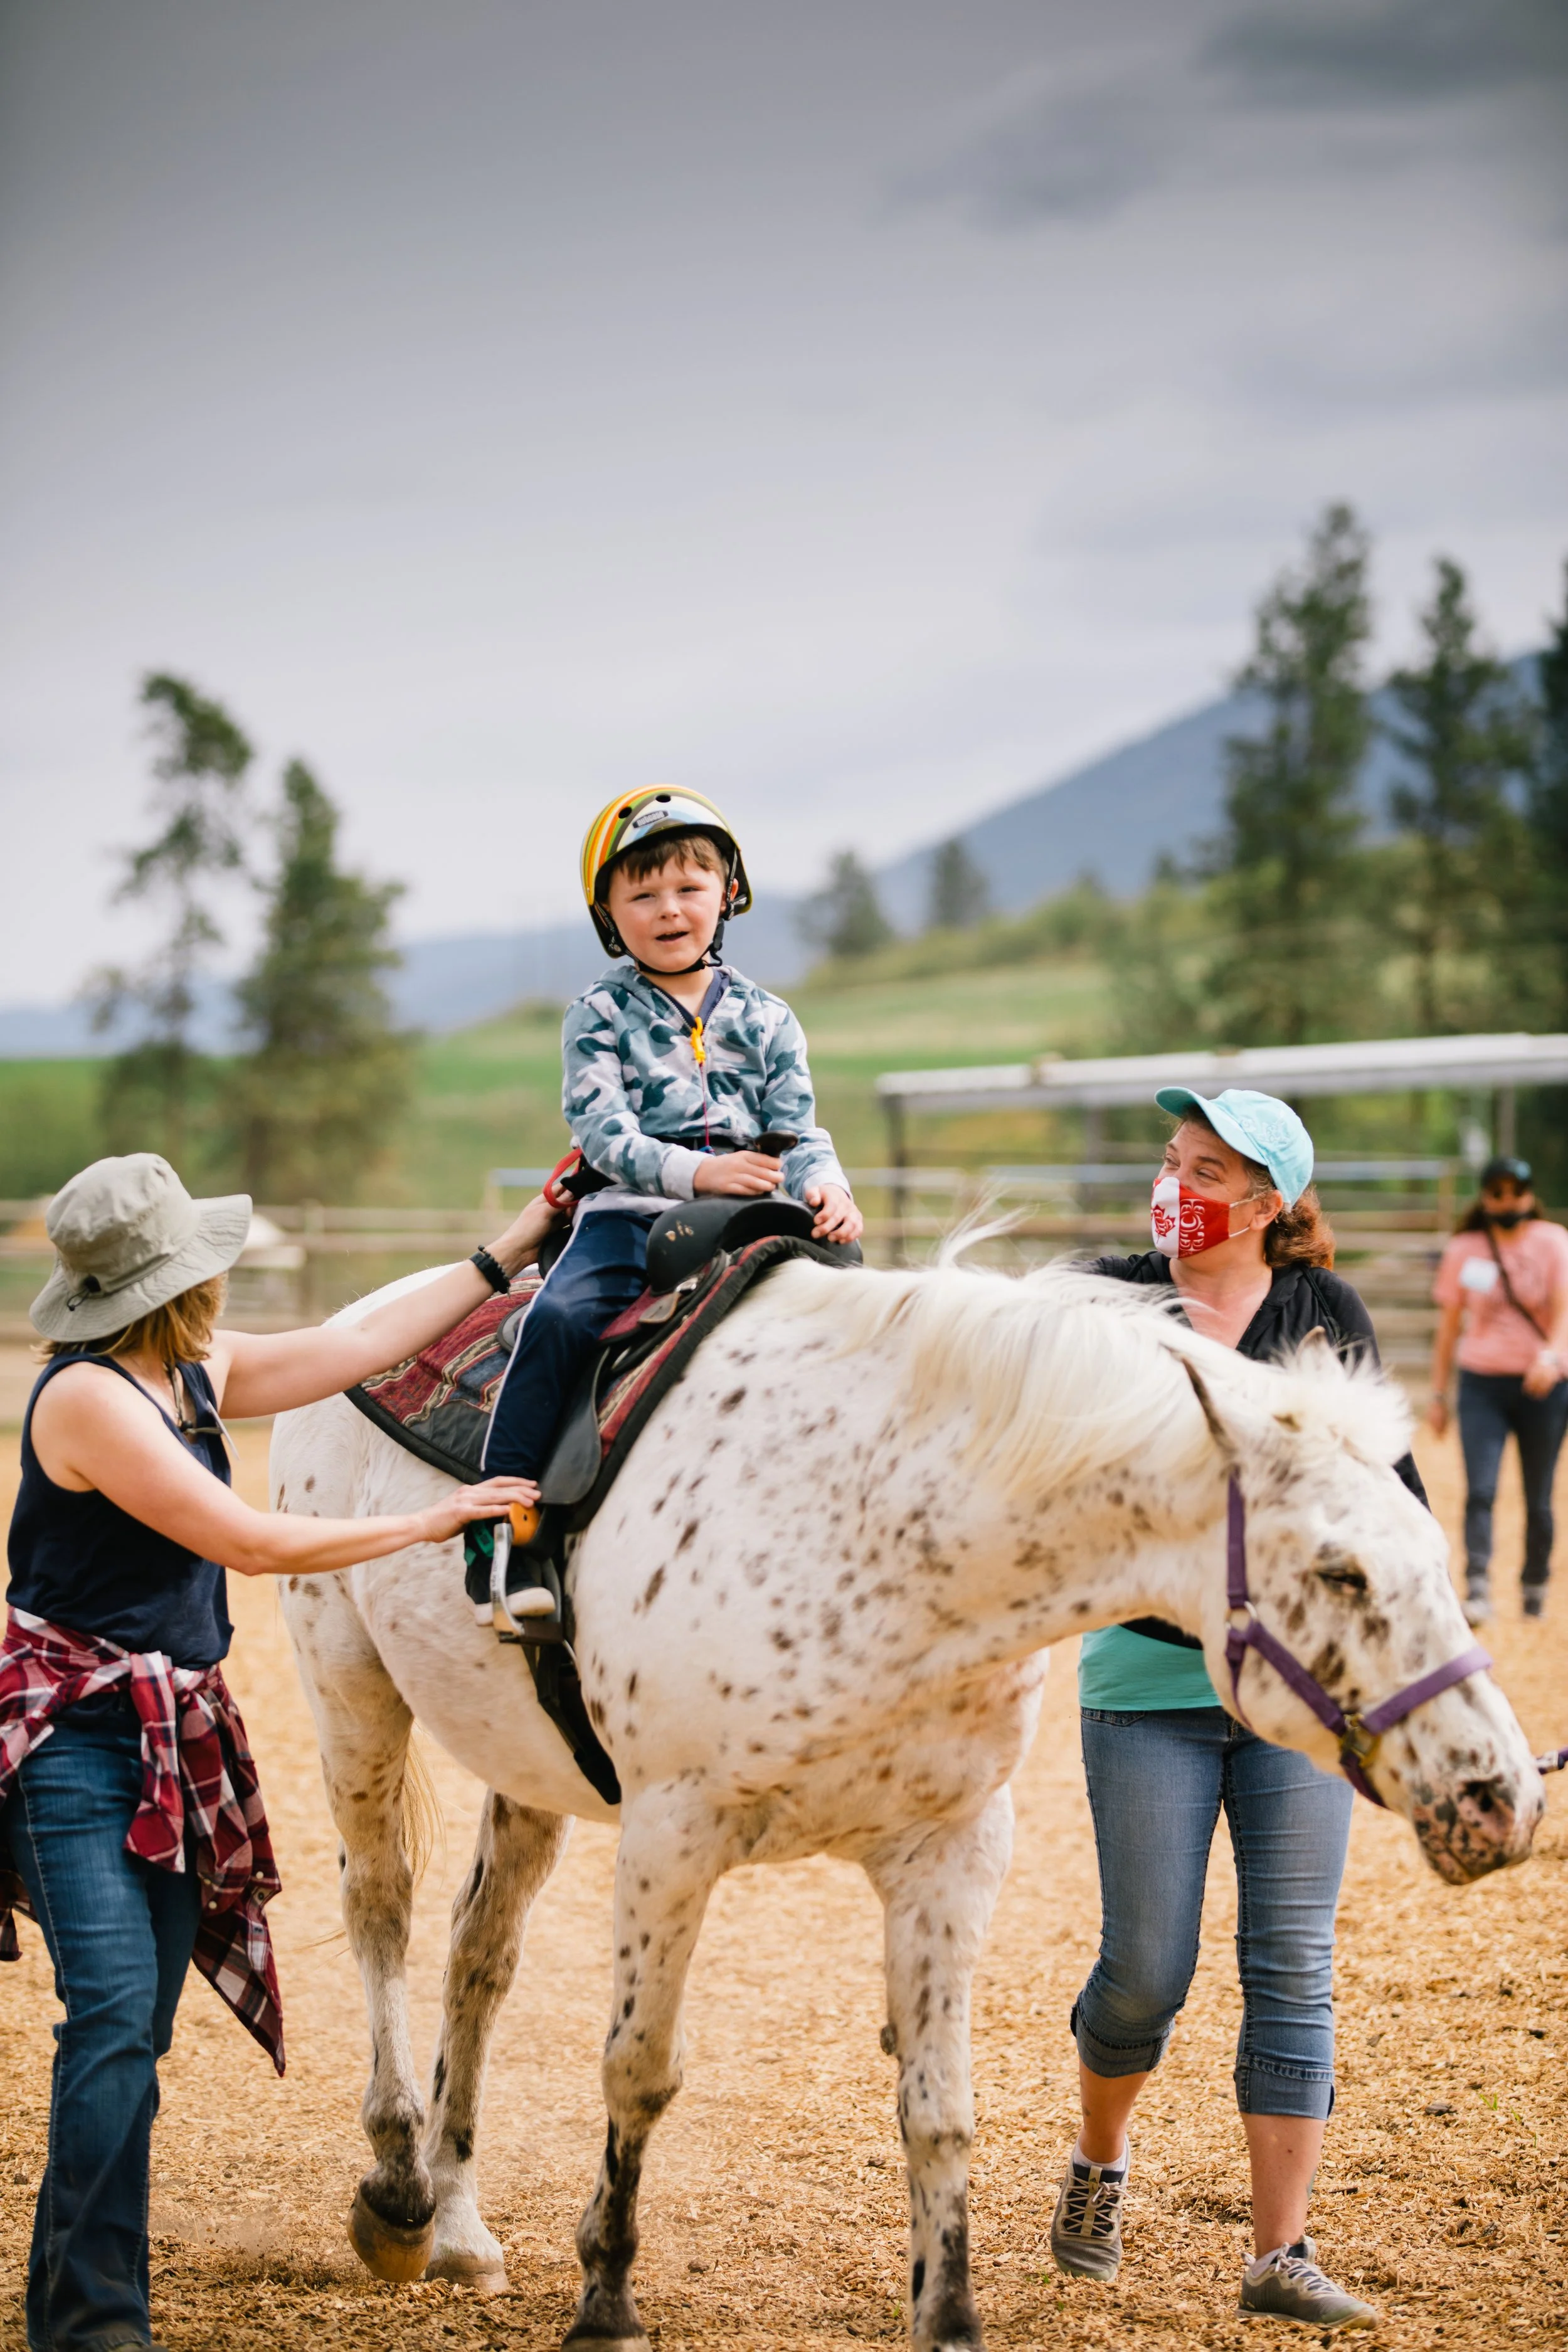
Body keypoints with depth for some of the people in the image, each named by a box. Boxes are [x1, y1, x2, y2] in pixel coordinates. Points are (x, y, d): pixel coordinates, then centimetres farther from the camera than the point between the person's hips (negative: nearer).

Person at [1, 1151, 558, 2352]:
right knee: (116, 2014, -15)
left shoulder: (194, 1374, 8)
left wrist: (512, 1252, 24)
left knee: (141, 2028, 7)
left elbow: (362, 1345, 20)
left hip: (179, 1736, 9)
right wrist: (432, 1521, -8)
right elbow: (250, 1543, -16)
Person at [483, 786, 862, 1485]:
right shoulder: (599, 1018, 4)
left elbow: (796, 1129, 8)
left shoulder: (767, 1020, 14)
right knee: (560, 1315, -27)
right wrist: (695, 1172, -25)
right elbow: (604, 1135, -7)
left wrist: (825, 1187, -16)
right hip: (630, 1210, -3)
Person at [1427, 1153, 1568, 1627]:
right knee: (1479, 1492, -15)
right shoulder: (1464, 1250, 5)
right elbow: (1449, 1324, 10)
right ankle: (1477, 1588, -22)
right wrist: (1438, 1394, 8)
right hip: (1482, 1383, 1)